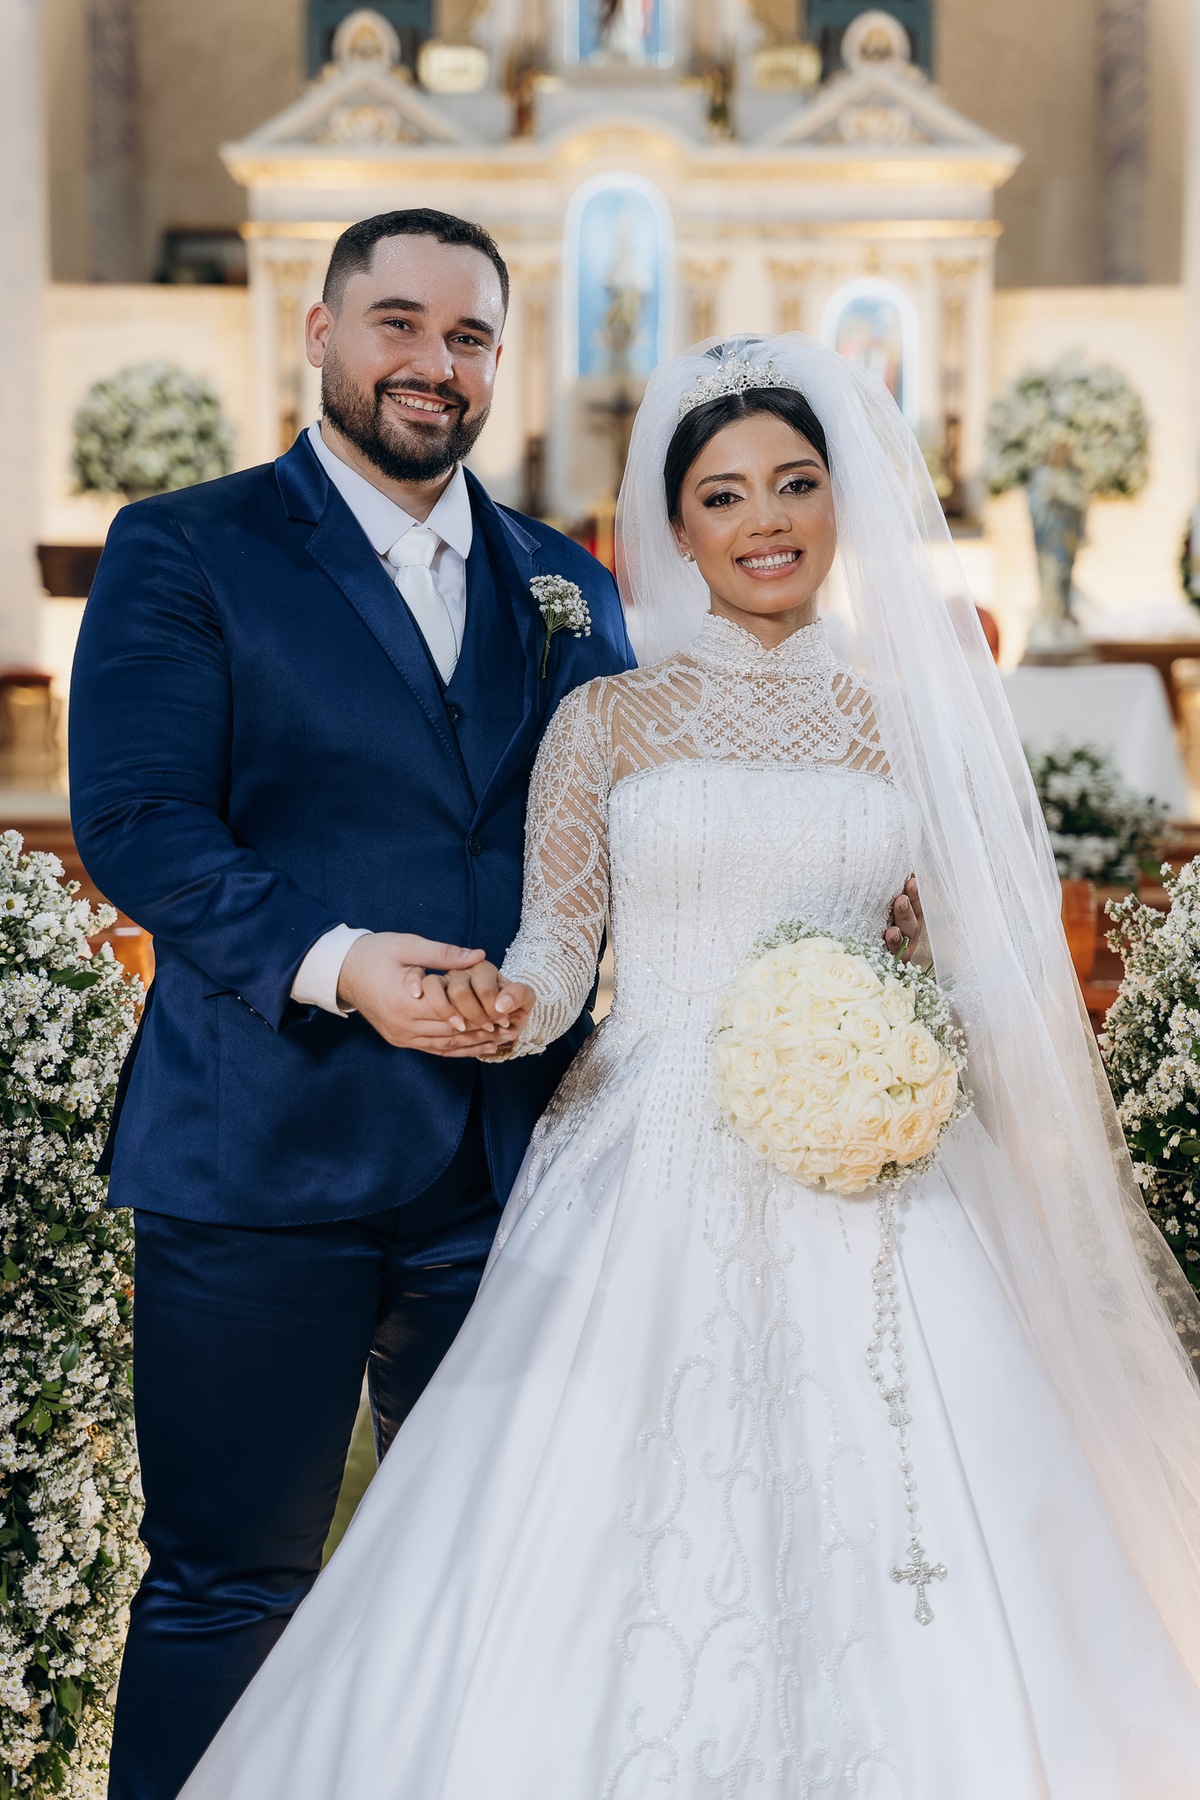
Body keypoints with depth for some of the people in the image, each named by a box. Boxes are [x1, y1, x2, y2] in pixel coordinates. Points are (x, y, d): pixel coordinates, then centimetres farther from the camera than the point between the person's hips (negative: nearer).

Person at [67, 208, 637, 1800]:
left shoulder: (571, 587, 15)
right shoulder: (182, 553, 1)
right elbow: (135, 822, -10)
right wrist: (332, 962, -23)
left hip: (512, 1167, 4)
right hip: (267, 1155, -4)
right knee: (228, 1584, 6)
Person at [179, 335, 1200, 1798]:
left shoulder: (906, 716, 10)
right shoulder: (610, 719, 6)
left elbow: (990, 962, 13)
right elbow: (553, 947, 1)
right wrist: (507, 1005, -21)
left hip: (861, 1192, 1)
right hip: (652, 1178, -1)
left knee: (897, 1581, -5)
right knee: (607, 1544, -8)